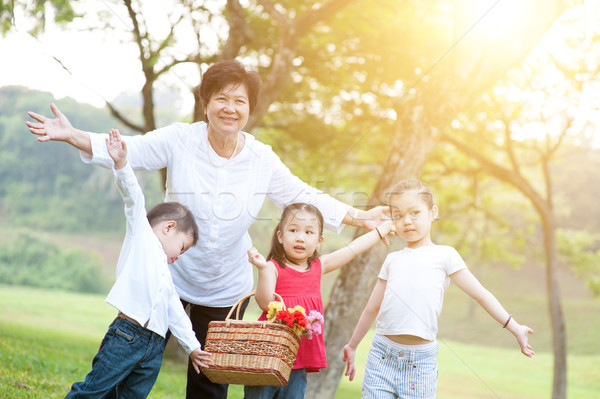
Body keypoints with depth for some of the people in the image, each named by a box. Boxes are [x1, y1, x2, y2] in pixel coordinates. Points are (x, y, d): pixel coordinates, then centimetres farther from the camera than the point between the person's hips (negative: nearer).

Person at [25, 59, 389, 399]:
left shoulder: (263, 160, -4)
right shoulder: (180, 140, -11)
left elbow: (305, 198, 2)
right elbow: (126, 151, -15)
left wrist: (359, 217, -5)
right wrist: (71, 135, -29)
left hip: (226, 288, 2)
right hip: (168, 275, -1)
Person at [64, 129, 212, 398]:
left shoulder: (163, 273, 29)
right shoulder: (141, 234, 11)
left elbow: (175, 313, 30)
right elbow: (134, 197, -4)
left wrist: (192, 347, 27)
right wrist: (121, 163, -17)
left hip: (154, 348, 7)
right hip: (127, 335, -7)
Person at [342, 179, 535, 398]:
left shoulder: (444, 255, 5)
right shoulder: (392, 260, 15)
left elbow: (480, 294, 7)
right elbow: (372, 308, 23)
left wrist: (514, 328, 3)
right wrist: (352, 345, 27)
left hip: (421, 361, -3)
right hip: (381, 356, 3)